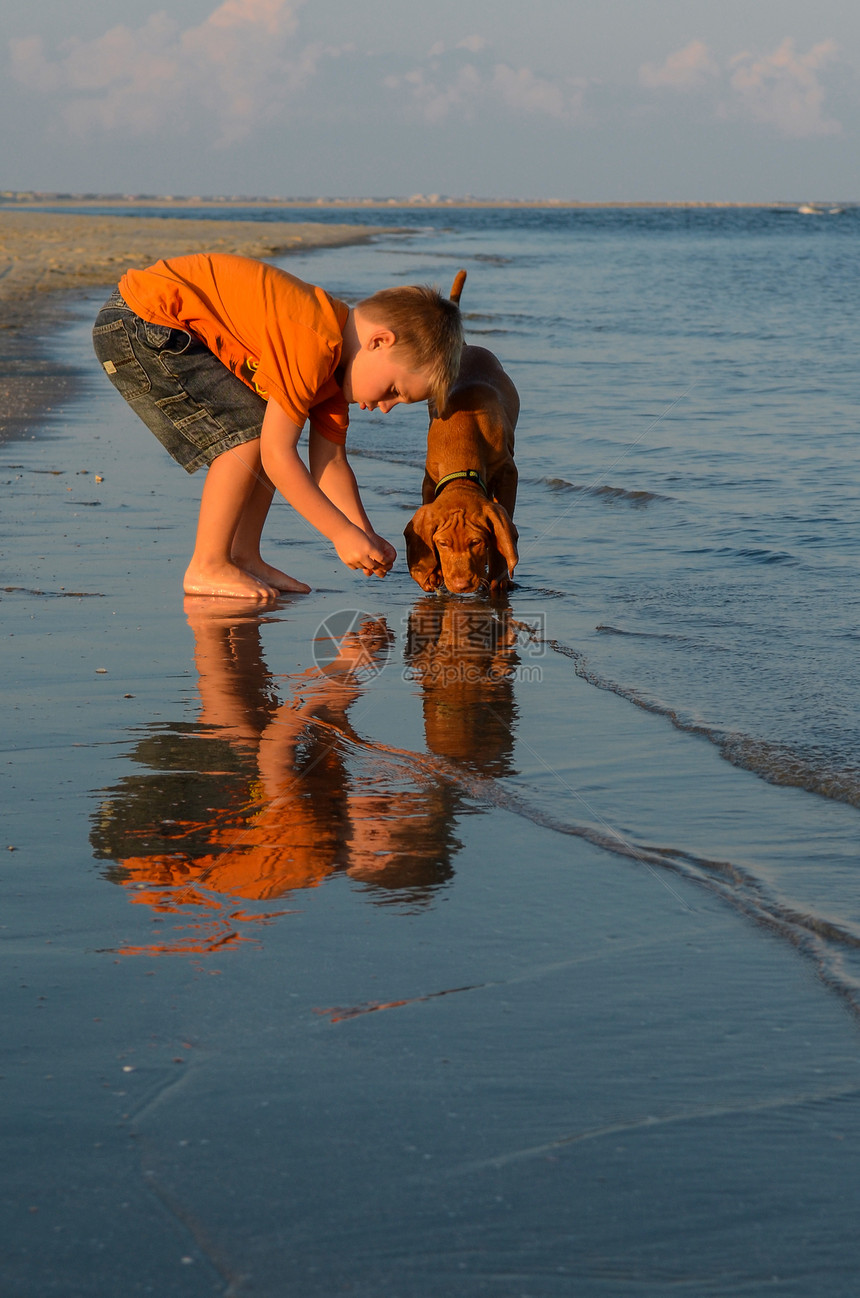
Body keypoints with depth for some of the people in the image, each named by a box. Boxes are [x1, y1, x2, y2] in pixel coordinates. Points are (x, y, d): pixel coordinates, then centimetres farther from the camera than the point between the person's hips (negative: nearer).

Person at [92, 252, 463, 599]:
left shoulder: (336, 361, 4)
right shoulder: (312, 343, -27)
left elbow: (330, 462, 10)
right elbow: (277, 455, -25)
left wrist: (366, 538, -1)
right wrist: (343, 534, -19)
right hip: (137, 322, -10)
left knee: (274, 432, 5)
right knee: (249, 431, -16)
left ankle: (244, 557, 9)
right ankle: (207, 567, -8)